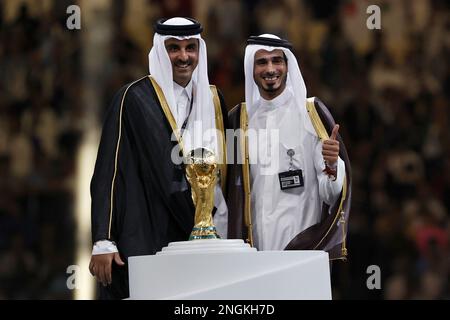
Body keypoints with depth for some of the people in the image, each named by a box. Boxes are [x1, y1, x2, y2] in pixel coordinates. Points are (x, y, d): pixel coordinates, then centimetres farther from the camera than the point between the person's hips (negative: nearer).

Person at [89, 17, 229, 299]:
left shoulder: (212, 100, 12)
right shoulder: (135, 99, -3)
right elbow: (109, 172, -6)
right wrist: (103, 242, -14)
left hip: (203, 234, 4)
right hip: (145, 239, -4)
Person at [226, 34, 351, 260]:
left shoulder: (312, 113, -1)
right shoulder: (239, 119, 6)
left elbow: (331, 192, -6)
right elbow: (231, 190, 10)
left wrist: (332, 165, -25)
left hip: (305, 241, -2)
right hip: (256, 244, 2)